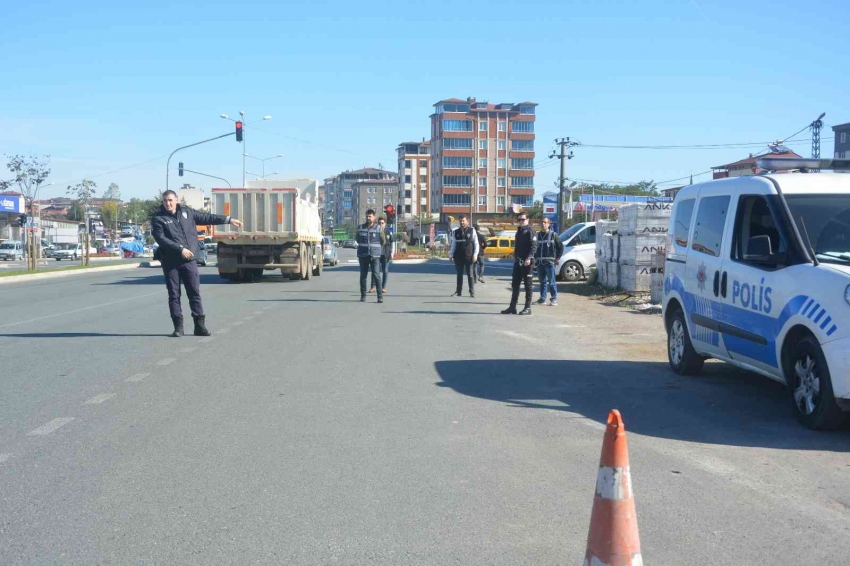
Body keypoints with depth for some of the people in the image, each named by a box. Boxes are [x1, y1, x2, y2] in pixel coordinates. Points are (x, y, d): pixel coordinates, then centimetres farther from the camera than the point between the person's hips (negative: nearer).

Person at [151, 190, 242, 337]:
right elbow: (161, 239, -13)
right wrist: (180, 249, -21)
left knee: (195, 293, 1)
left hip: (189, 260, 2)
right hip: (170, 262, -2)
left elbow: (206, 217, 17)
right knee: (174, 295, 3)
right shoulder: (158, 219, -2)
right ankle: (178, 327, 10)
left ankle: (200, 326, 7)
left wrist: (229, 219, 16)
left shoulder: (186, 212, 11)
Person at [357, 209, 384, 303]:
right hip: (363, 255, 3)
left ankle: (380, 296, -8)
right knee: (363, 276, 6)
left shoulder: (378, 229, -1)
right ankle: (363, 296, 14)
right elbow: (358, 239, 21)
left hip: (374, 256, -3)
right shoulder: (360, 228, 6)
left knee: (376, 275, -9)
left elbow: (383, 241, 10)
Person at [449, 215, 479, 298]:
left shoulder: (471, 231, 1)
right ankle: (459, 291, 12)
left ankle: (472, 292, 4)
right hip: (458, 257, 2)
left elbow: (476, 244, 0)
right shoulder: (456, 232, 8)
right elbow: (453, 245, 11)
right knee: (459, 274, 7)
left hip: (468, 257, -2)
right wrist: (451, 255, 5)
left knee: (470, 274, 0)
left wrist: (475, 255, -7)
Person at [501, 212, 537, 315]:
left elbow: (534, 246, -18)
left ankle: (528, 308, 3)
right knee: (515, 284, 9)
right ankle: (512, 307, 13)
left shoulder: (530, 231, -8)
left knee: (527, 285, -1)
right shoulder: (519, 231, 17)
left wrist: (529, 258, -29)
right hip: (518, 261, 8)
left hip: (526, 262, -8)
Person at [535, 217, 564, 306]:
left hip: (550, 262, -5)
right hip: (539, 262, 5)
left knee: (551, 282, -5)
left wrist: (558, 258, -4)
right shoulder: (538, 235, 13)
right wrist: (534, 258, 12)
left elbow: (561, 246, 2)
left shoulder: (553, 235, 0)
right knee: (542, 281, 11)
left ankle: (554, 299, -1)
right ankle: (542, 299, 17)